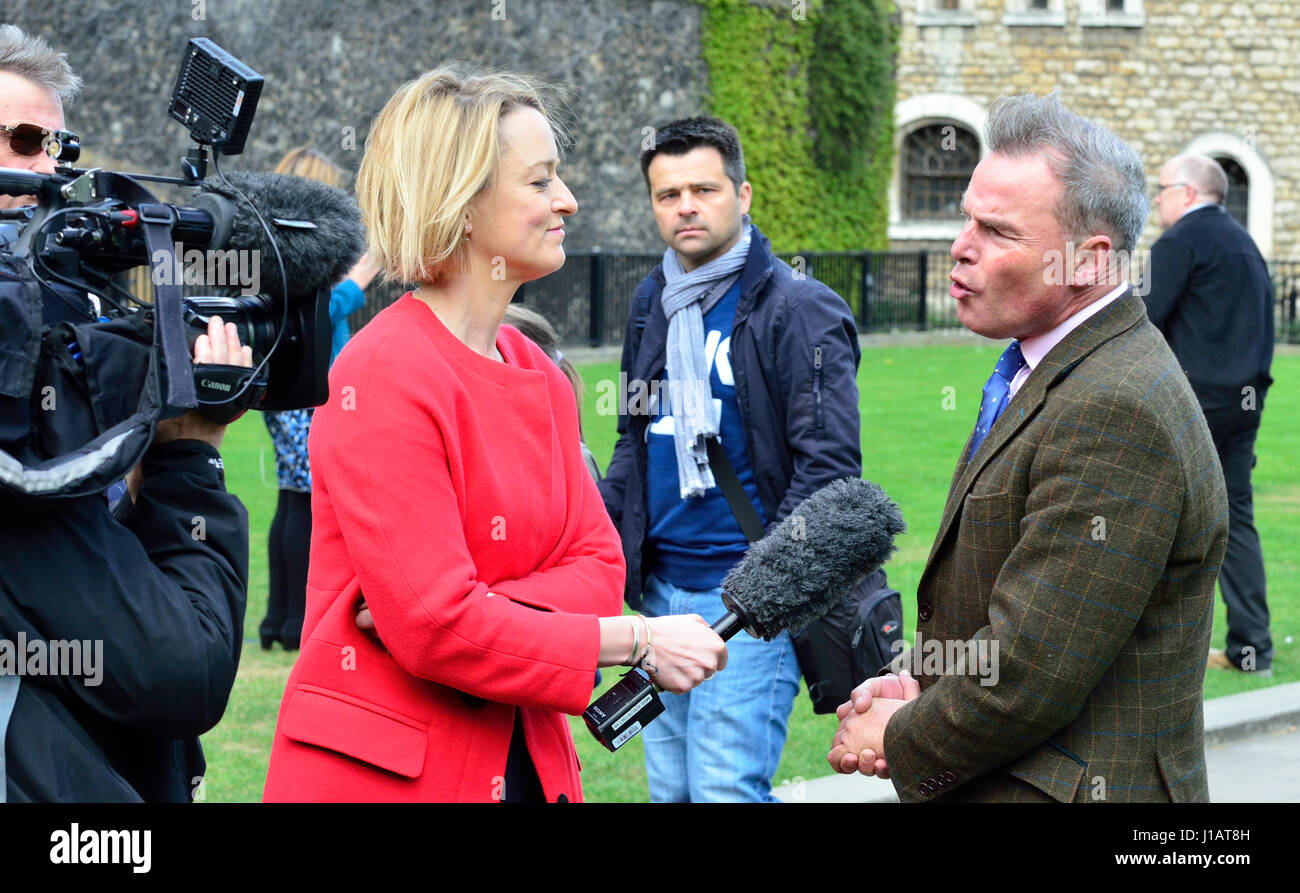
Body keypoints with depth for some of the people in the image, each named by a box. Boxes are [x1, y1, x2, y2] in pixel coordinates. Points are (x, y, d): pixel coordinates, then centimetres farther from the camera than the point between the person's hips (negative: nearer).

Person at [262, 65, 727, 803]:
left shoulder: (540, 375, 8)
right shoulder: (384, 376, -17)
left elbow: (596, 562, 2)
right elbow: (435, 627, -21)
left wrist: (484, 614, -18)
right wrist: (636, 642, -17)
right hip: (389, 771, -7)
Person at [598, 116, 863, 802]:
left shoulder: (798, 309, -9)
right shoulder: (651, 305, 13)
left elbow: (828, 465, -13)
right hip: (662, 588, 7)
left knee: (725, 789, -11)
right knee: (670, 789, 11)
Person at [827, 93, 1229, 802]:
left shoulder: (1114, 413, -23)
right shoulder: (1046, 373, 9)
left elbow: (1031, 672, -24)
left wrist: (899, 743, -10)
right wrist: (920, 684, -1)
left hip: (1077, 786, -9)